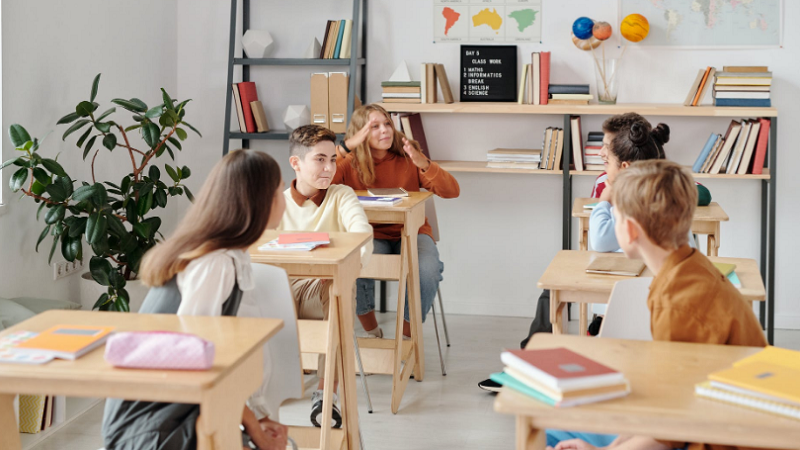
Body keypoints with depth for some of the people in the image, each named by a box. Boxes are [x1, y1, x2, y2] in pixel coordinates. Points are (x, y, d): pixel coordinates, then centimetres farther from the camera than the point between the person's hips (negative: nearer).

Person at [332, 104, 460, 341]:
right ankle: (372, 331, -5)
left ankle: (408, 333, -5)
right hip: (370, 236, 0)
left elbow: (452, 191, -10)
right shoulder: (350, 163, -3)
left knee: (427, 271, -32)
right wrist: (346, 146, -28)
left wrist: (424, 164, -27)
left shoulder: (407, 158, -2)